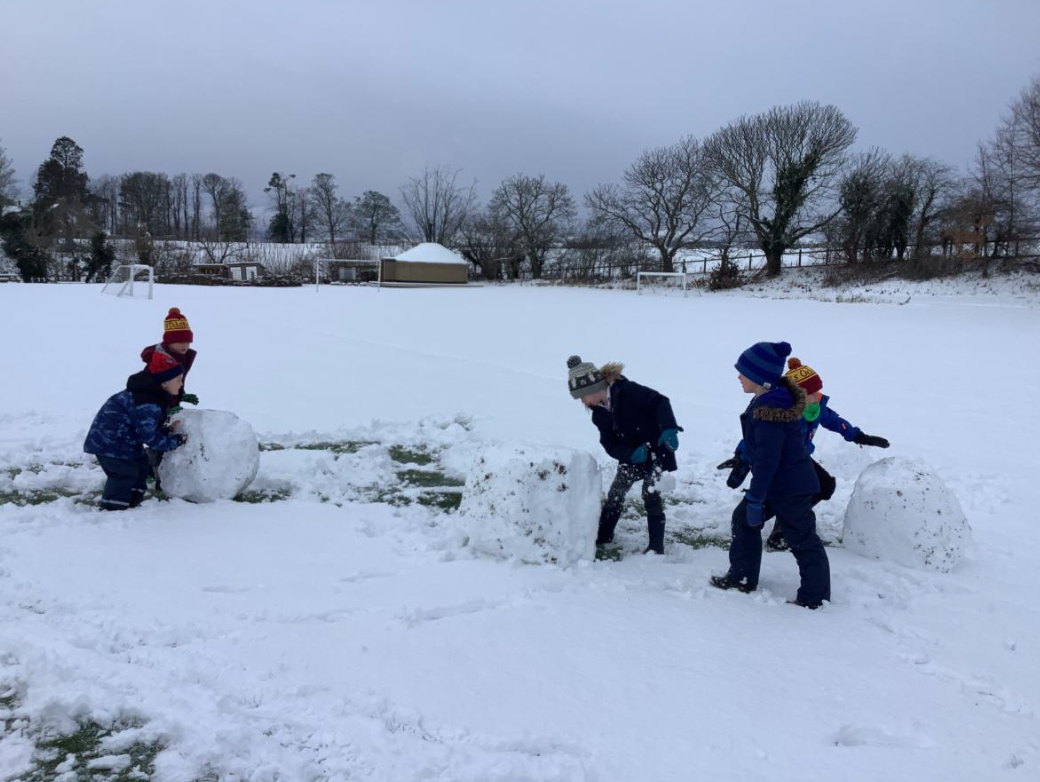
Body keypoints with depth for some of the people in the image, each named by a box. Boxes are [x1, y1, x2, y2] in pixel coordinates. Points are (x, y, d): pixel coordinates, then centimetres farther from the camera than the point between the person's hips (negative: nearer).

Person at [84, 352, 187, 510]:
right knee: (125, 472, -11)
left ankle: (131, 502, 23)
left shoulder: (155, 396, 2)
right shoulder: (147, 405, -31)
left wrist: (167, 431, -2)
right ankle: (112, 509, -3)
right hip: (109, 441, -11)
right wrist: (175, 441, -16)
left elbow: (148, 426, 11)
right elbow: (150, 437, -26)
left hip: (120, 439, 11)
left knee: (141, 465, 14)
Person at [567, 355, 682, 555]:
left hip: (656, 450, -7)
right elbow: (609, 444, -6)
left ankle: (656, 545, 0)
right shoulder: (598, 413, -3)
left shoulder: (626, 391, -25)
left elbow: (660, 401, -28)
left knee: (651, 495, -10)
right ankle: (603, 536, 25)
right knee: (615, 493, 8)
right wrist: (631, 454, -25)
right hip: (631, 455, 7)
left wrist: (668, 429, -40)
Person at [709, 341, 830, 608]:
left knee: (802, 539, 3)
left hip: (790, 488, -10)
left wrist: (755, 498, -21)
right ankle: (742, 577, 26)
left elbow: (766, 460, -27)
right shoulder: (773, 399, 2)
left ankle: (815, 595, 16)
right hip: (778, 483, 10)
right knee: (743, 519, 17)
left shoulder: (770, 412, -29)